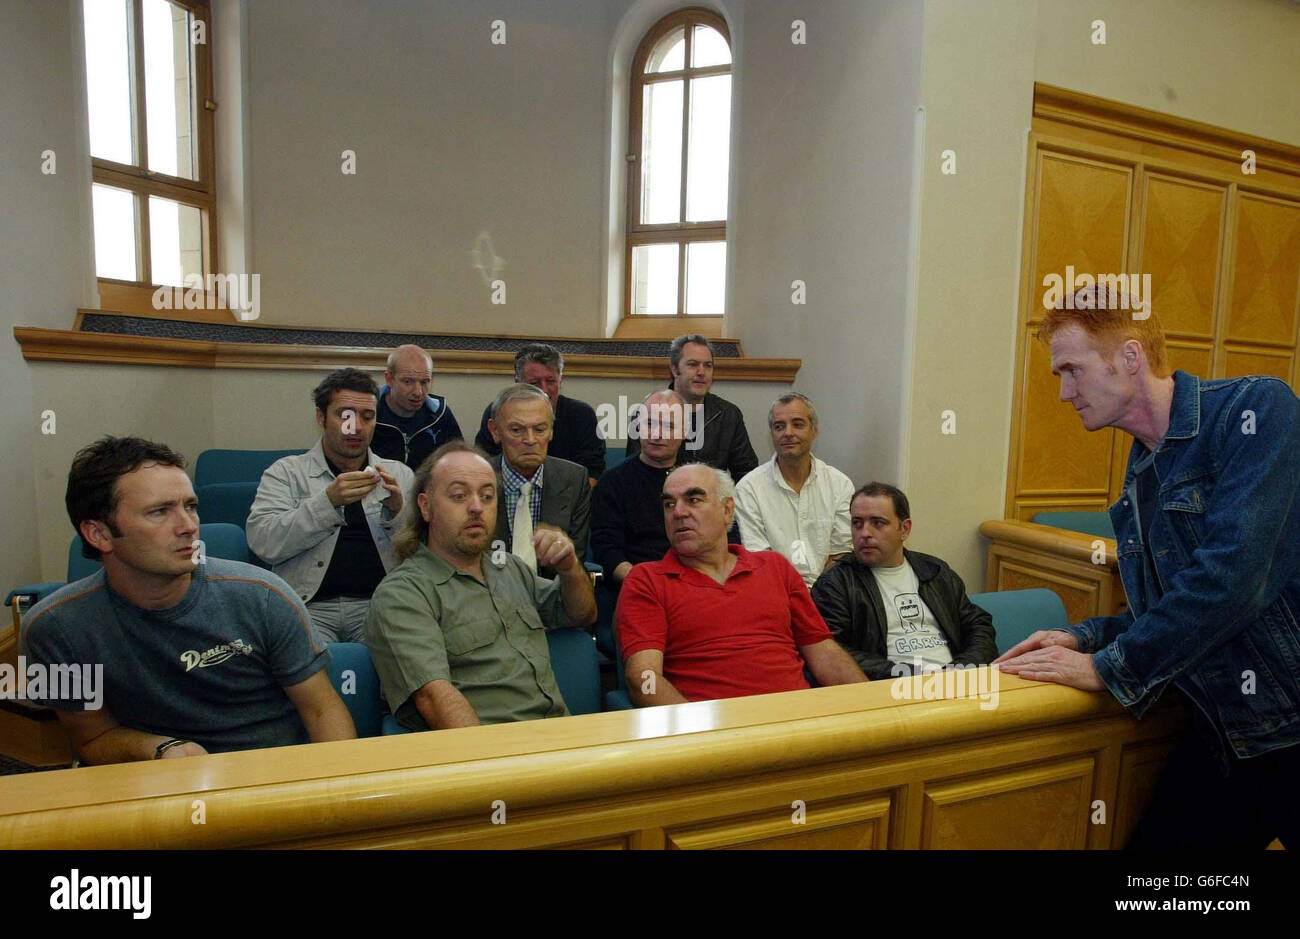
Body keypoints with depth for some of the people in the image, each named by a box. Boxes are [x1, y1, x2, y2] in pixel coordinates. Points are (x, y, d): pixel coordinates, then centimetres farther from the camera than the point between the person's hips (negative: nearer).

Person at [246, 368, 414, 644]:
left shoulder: (399, 474, 16)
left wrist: (398, 511, -8)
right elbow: (262, 543, -4)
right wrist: (329, 501, -15)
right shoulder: (286, 472, 11)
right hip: (309, 604, -1)